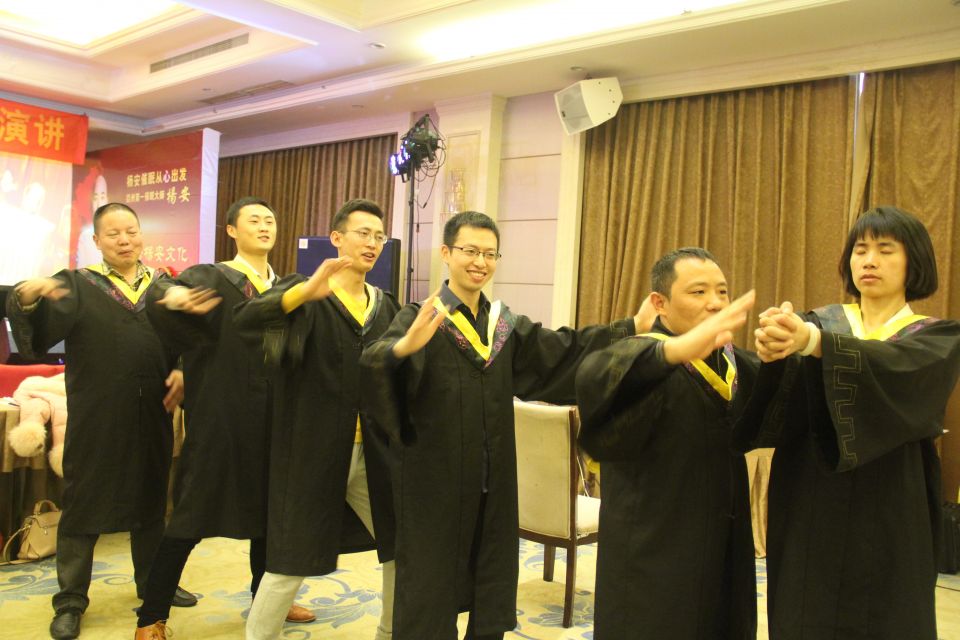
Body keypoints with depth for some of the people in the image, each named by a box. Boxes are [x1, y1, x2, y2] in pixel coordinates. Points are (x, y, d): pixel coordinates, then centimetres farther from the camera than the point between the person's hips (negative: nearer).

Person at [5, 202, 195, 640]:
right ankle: (70, 601, 18)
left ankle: (152, 582, 31)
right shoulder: (76, 285, -1)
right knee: (83, 504, 5)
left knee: (150, 500, 15)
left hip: (151, 415, 3)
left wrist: (182, 370, -10)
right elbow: (39, 330, -17)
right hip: (96, 417, -3)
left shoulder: (164, 286, 8)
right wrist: (26, 297, -38)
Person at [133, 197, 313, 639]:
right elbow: (158, 294, -22)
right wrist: (172, 296, -46)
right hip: (220, 414, -5)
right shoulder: (211, 277, -5)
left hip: (271, 414, 5)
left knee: (267, 507, 15)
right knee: (193, 513, -1)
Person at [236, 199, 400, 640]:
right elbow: (246, 320, -24)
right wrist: (307, 290, -37)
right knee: (291, 563, 3)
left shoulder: (386, 306, 9)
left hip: (372, 452, 5)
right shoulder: (304, 295, -4)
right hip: (312, 451, -5)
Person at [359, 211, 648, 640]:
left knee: (491, 601, 16)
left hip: (492, 478, 5)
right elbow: (375, 362, -26)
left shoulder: (505, 324, 8)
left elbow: (565, 348, 1)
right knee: (431, 589, 7)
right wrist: (403, 347, -49)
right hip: (435, 478, -5)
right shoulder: (420, 317, -9)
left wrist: (632, 328, -9)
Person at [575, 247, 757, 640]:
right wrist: (675, 349, -52)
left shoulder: (736, 362, 9)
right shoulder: (639, 360, -15)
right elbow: (594, 378, -37)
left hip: (726, 548, 7)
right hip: (654, 552, -7)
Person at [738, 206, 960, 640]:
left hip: (885, 521, -1)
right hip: (810, 514, 1)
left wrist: (812, 342, -41)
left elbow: (895, 370, -24)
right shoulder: (819, 323, 5)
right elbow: (785, 406, -13)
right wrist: (775, 352, -36)